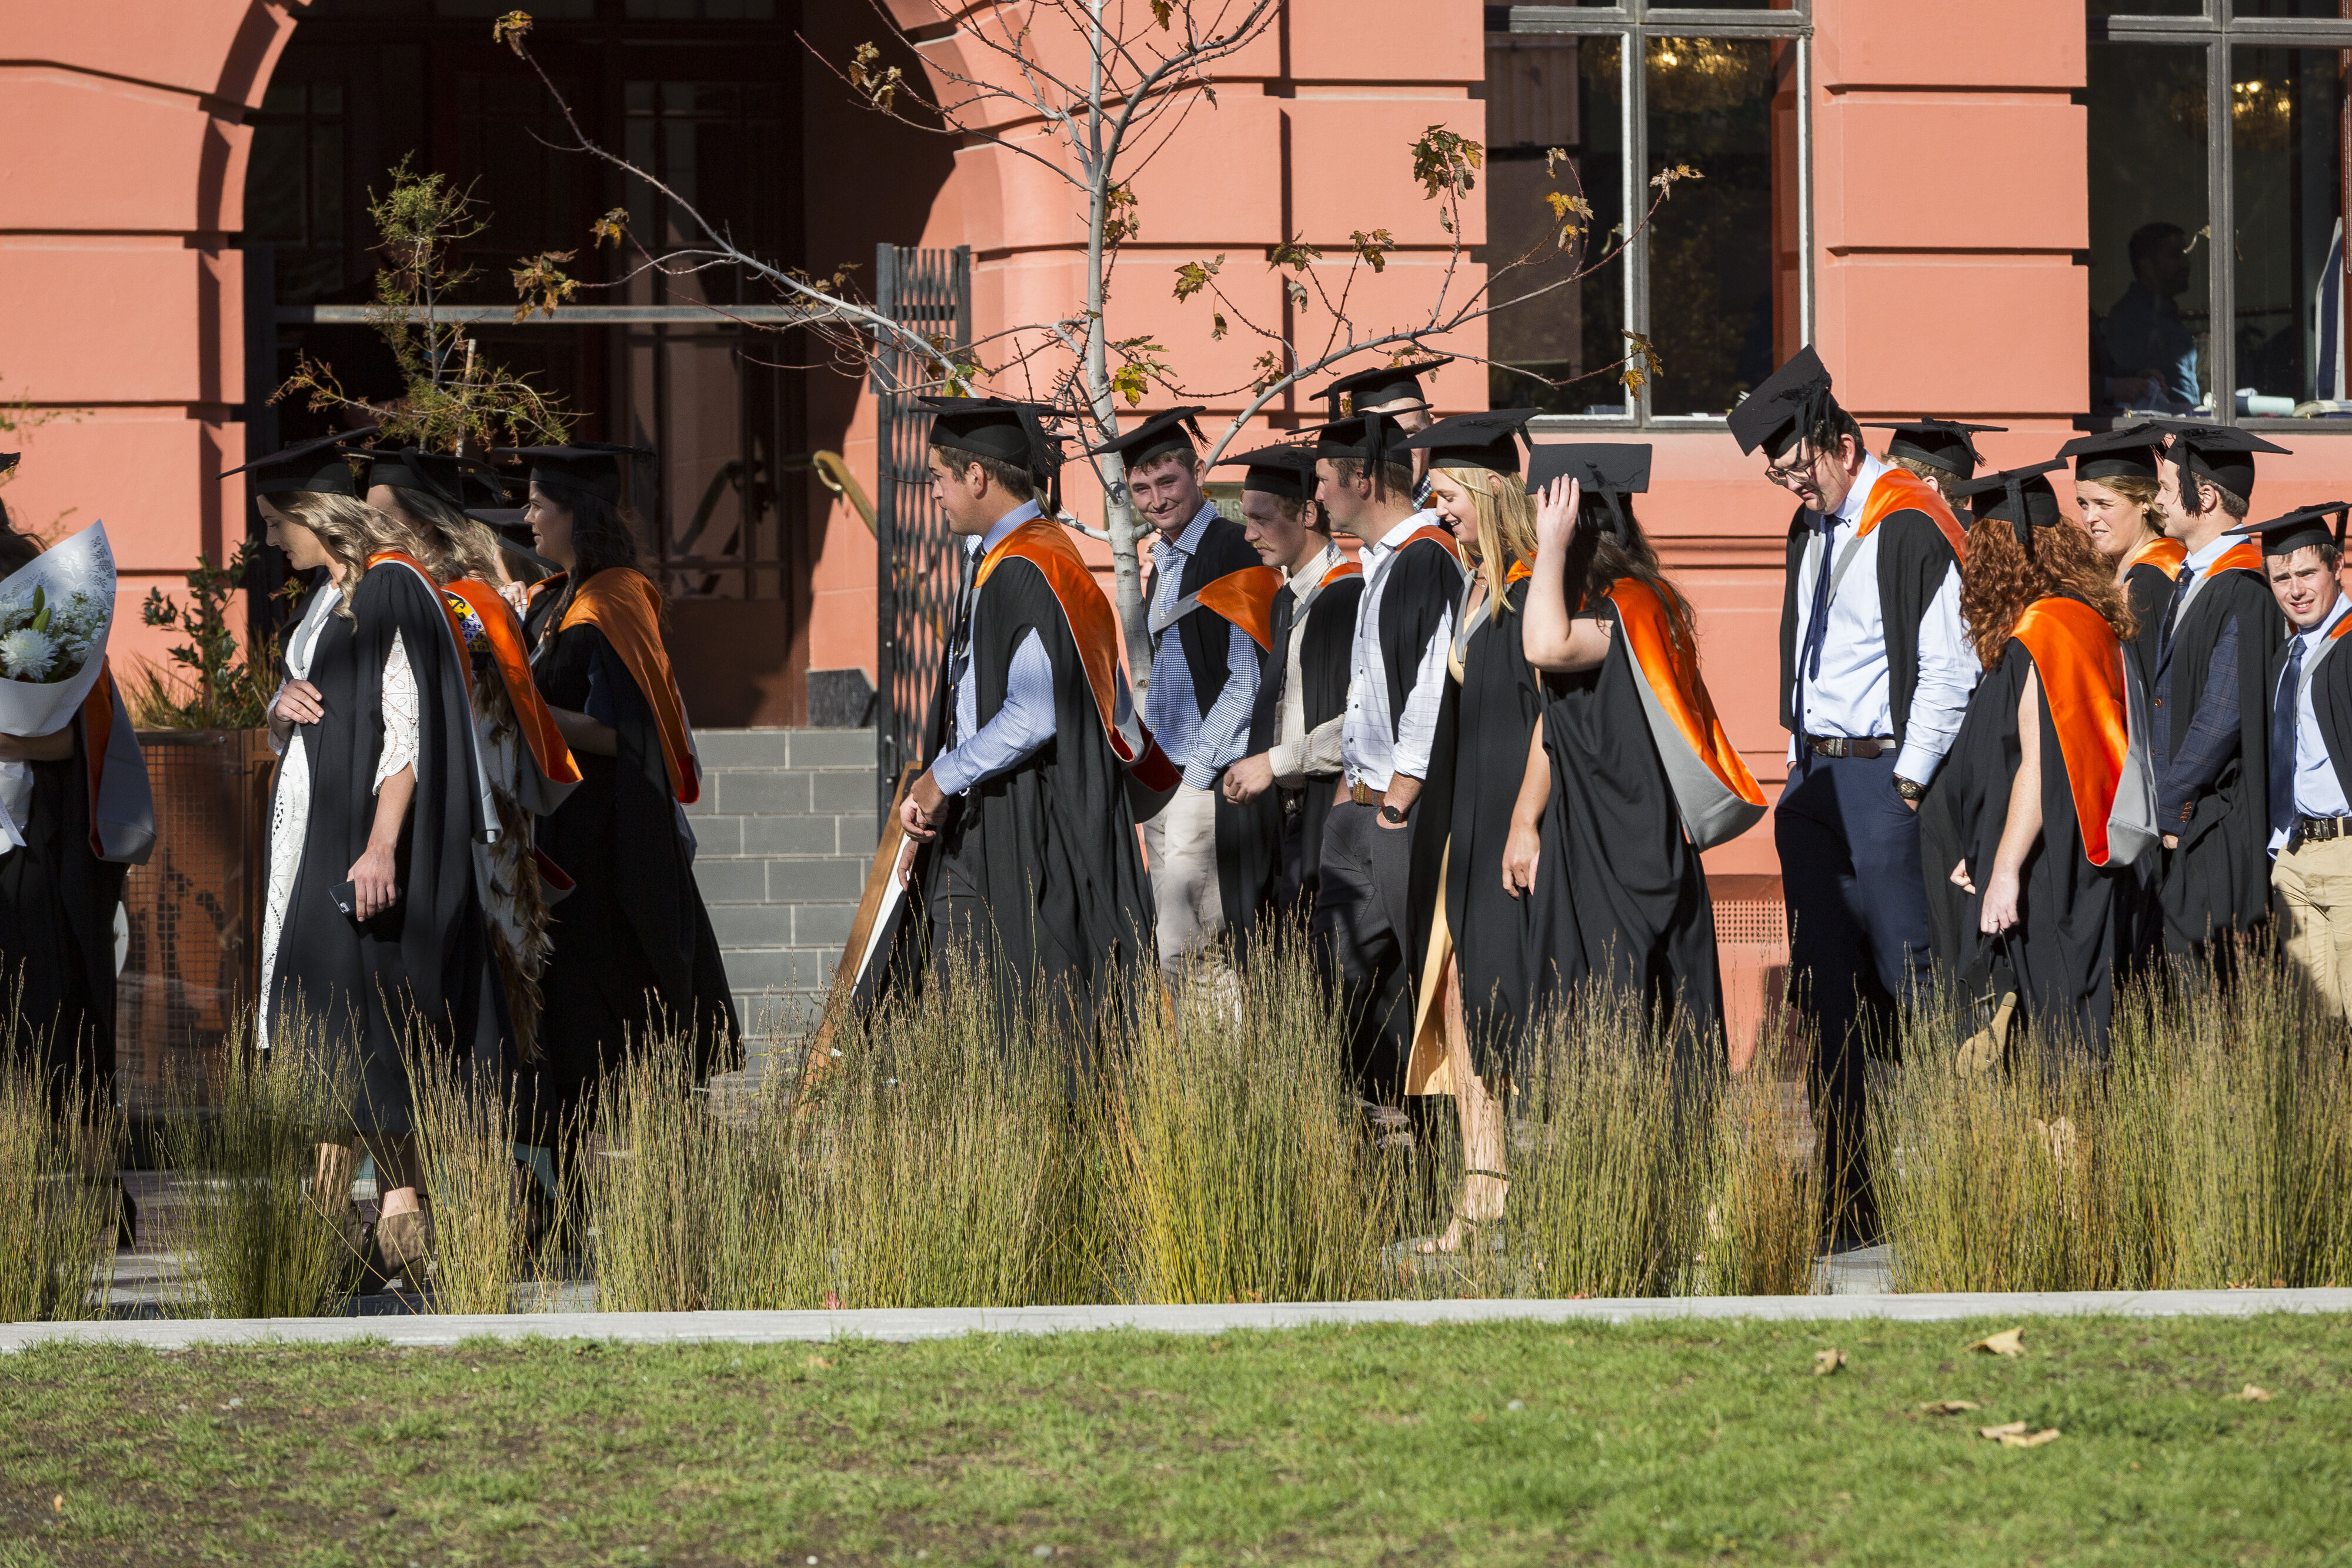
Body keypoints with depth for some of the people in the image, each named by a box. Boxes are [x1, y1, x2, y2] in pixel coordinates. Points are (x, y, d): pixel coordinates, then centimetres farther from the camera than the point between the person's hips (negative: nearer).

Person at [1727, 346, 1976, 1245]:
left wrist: (1907, 783, -15)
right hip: (1814, 779, 9)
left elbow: (1948, 669, -13)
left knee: (1909, 986, -8)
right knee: (1829, 995, 7)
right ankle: (1848, 1198, 9)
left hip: (1884, 776, -8)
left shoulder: (1910, 529, -11)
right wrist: (1804, 773, 17)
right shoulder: (1811, 530, 15)